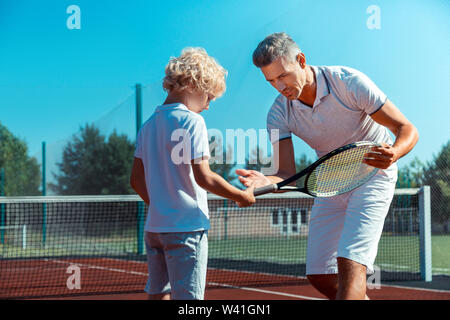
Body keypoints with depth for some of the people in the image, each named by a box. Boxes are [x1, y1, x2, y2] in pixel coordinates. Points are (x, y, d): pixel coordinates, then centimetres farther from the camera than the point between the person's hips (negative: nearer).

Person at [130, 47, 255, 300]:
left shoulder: (149, 125, 12)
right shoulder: (191, 121, -10)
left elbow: (137, 180, 14)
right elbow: (203, 177, -16)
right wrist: (242, 196, -5)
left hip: (155, 225, 8)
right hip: (186, 225, -7)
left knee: (159, 294, 11)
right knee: (189, 298, -6)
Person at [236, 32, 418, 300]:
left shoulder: (349, 82, -23)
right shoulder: (279, 114, -11)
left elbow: (407, 129, -19)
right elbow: (288, 173, -14)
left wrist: (394, 153, -42)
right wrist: (266, 181, -38)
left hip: (373, 172, -5)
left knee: (350, 263, -22)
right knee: (319, 275, 2)